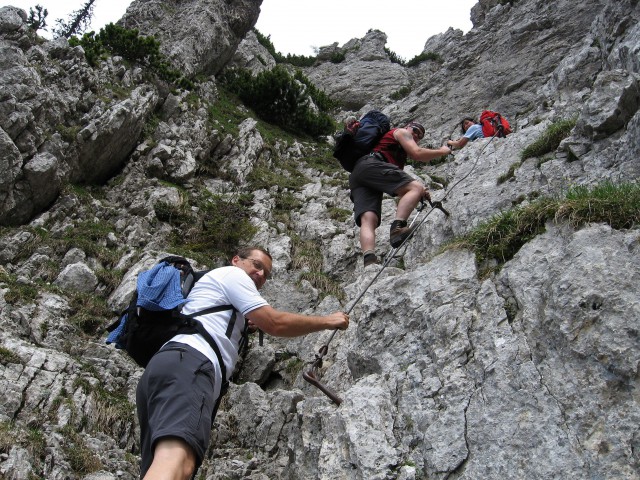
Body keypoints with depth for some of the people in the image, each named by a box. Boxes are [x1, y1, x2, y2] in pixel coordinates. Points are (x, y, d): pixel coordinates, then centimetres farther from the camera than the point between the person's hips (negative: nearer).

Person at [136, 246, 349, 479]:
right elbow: (275, 323, 7)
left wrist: (242, 326, 39)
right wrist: (328, 321, 18)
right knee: (175, 459, -33)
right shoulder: (231, 273, 15)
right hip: (185, 363, -10)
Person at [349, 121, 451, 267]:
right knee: (416, 188, -14)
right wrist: (442, 151, 17)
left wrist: (418, 191, 20)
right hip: (372, 165, -8)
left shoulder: (399, 155, 44)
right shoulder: (400, 132, 20)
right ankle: (397, 228, -36)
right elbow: (417, 153, 3)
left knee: (368, 220, -15)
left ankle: (369, 261, -39)